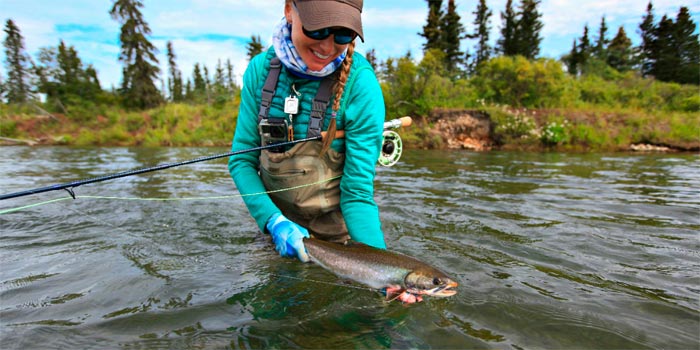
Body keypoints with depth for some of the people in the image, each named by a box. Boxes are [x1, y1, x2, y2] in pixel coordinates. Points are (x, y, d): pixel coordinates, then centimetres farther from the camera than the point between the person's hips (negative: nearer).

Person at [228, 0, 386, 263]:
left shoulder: (361, 86, -24)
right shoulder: (261, 69, -13)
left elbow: (357, 193, -21)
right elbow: (242, 160, -9)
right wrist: (274, 221, -22)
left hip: (338, 233, -3)